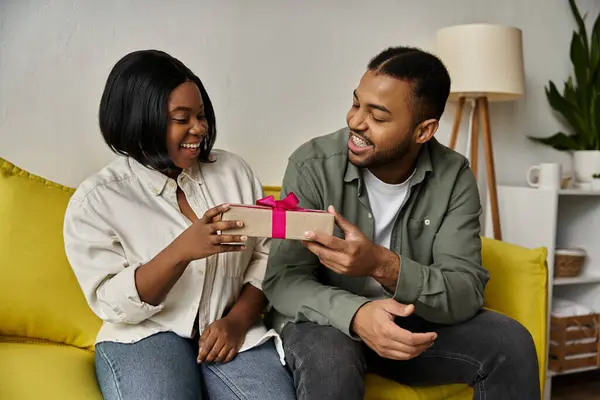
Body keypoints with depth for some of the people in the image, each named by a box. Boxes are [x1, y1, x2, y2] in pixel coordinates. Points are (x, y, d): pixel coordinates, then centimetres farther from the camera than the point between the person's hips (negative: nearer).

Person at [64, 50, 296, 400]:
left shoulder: (233, 170, 7)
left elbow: (266, 256, 6)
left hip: (230, 331, 3)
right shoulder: (96, 200, -5)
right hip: (144, 336, -2)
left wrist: (238, 321, -11)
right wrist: (181, 251, -26)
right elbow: (112, 303, -11)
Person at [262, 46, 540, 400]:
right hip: (330, 319, -2)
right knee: (328, 356, -36)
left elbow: (467, 292, -18)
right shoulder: (313, 165, -18)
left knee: (510, 343, -19)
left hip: (413, 321, 3)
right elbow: (283, 280, -22)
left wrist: (383, 265, -37)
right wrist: (356, 313, -42)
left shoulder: (454, 177, -11)